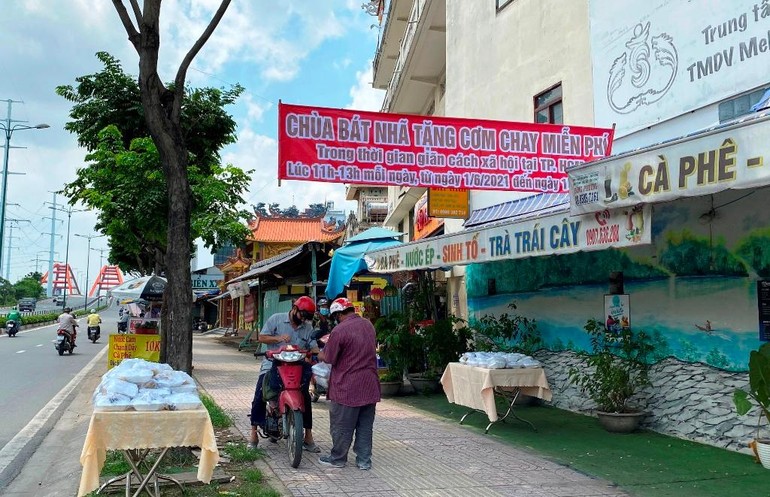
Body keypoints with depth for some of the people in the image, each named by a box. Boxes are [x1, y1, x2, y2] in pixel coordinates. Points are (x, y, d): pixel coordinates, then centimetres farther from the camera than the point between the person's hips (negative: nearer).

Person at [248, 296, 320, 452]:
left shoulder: (308, 327, 8)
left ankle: (308, 436, 6)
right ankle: (253, 434, 1)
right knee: (259, 396, -12)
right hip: (272, 365, -2)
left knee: (306, 397, -5)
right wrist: (278, 338, -18)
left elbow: (314, 348, 3)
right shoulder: (276, 319, 0)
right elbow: (261, 337, -2)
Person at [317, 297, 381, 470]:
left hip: (347, 387, -6)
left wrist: (320, 355, 10)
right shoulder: (369, 325, 6)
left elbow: (329, 358, -12)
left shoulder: (340, 330, -17)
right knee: (365, 426, 14)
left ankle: (338, 458, 22)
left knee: (342, 426, 9)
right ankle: (364, 460, 19)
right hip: (370, 385, 7)